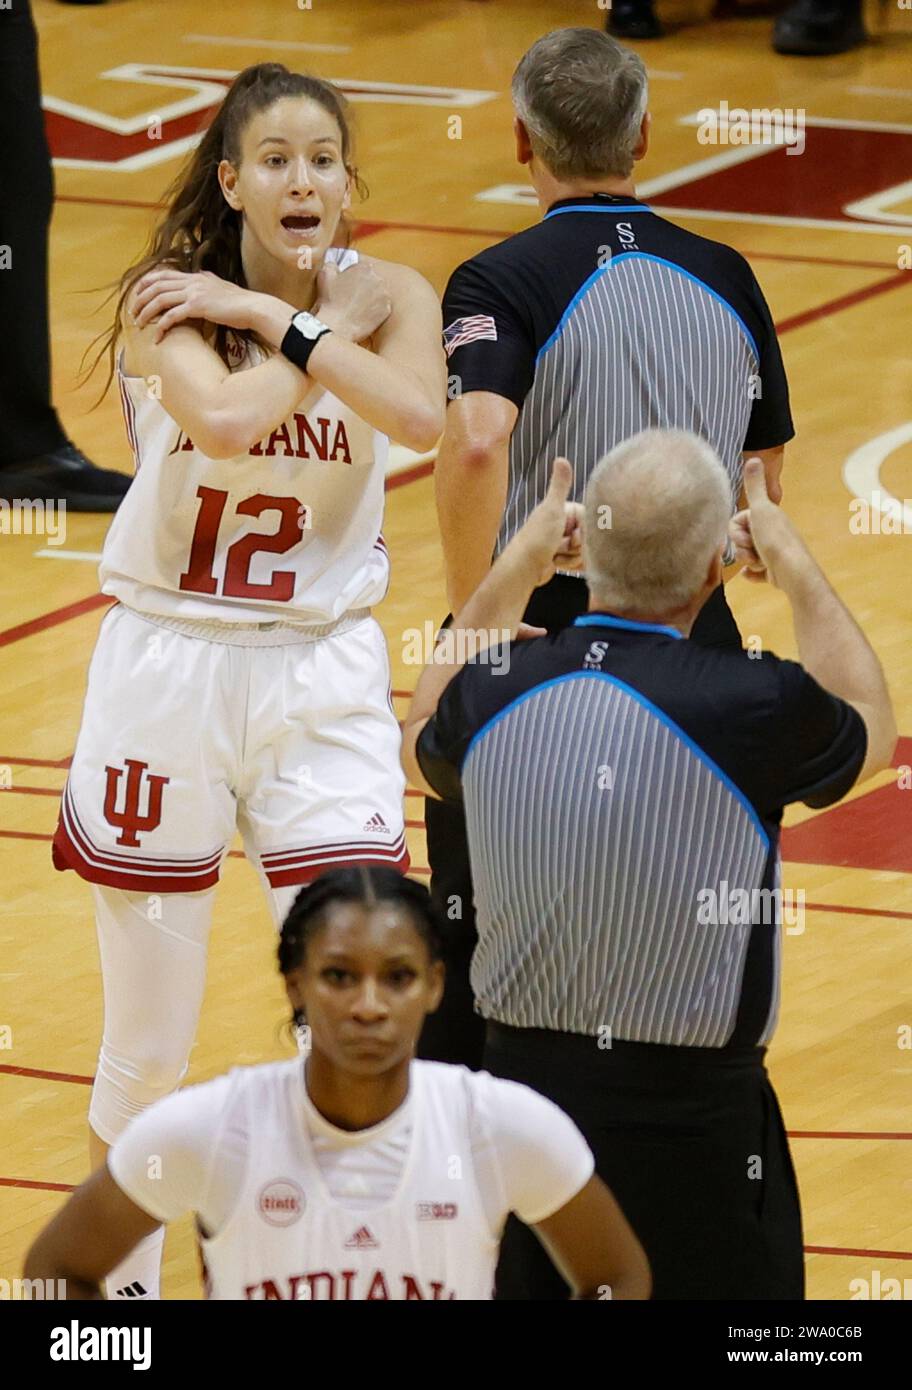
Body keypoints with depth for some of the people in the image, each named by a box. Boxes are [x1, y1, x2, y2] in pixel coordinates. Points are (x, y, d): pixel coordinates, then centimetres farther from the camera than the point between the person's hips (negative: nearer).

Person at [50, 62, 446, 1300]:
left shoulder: (386, 296, -3)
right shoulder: (170, 298, -10)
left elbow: (420, 418, -25)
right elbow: (222, 418, -31)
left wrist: (271, 316, -22)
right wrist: (329, 333, -17)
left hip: (323, 674, 1)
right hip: (169, 664, -1)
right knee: (148, 1036, 8)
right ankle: (121, 1270, 28)